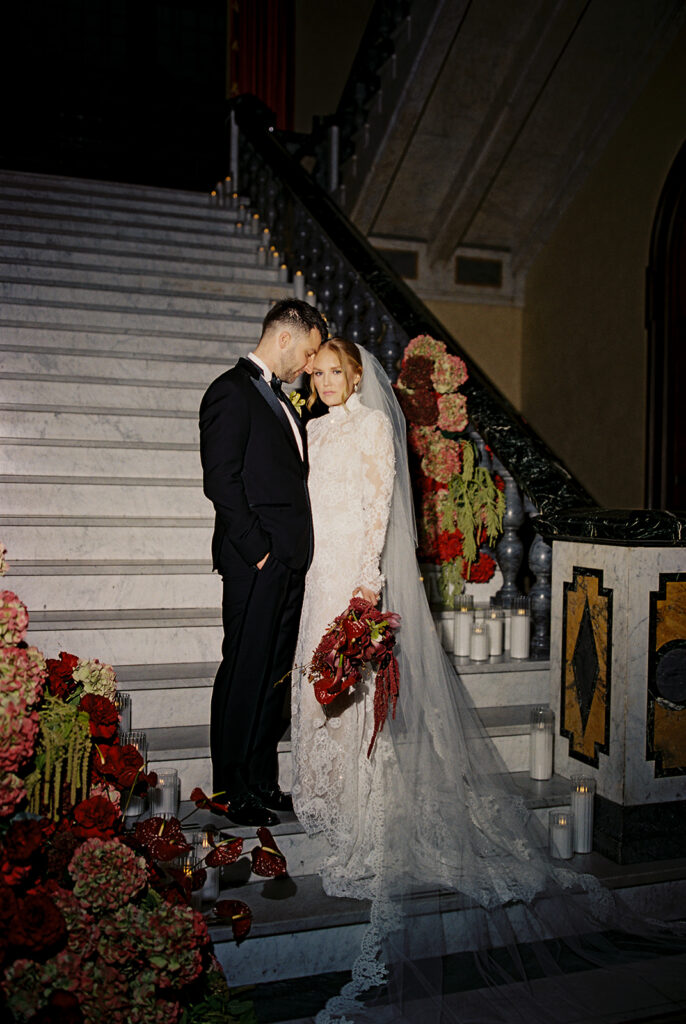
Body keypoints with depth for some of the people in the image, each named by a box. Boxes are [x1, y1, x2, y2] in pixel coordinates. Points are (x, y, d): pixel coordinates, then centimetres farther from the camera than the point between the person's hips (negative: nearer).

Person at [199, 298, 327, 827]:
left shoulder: (278, 398, 21)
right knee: (244, 674, -1)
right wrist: (257, 548, -16)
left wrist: (295, 550, 11)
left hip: (288, 561, 9)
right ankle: (232, 791, 10)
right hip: (256, 563, -9)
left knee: (274, 675, 12)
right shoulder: (232, 391, -7)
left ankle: (262, 782, 22)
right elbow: (221, 481, -15)